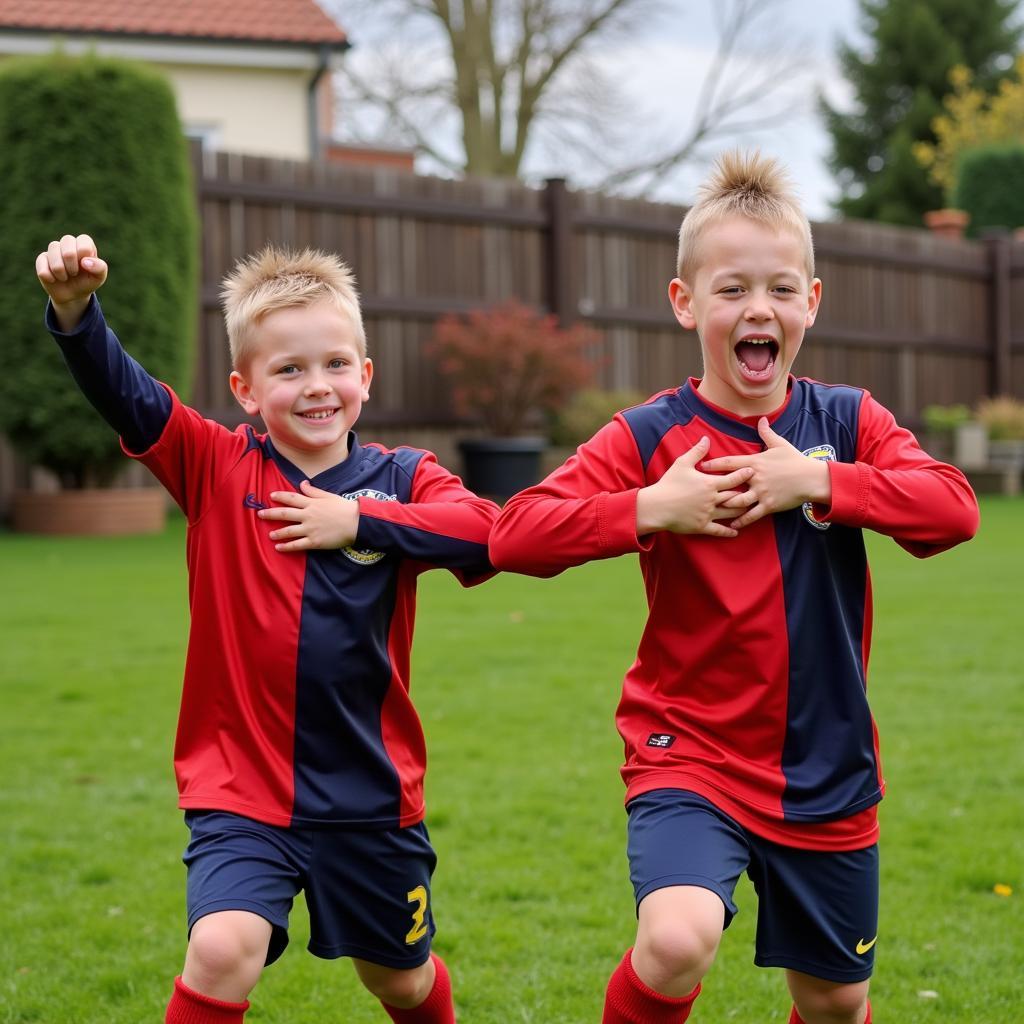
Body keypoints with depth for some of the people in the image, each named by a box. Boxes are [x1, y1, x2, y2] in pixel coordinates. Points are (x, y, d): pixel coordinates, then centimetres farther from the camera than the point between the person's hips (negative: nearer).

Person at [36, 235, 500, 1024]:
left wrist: (360, 521, -22)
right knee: (223, 950, -25)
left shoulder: (402, 481, -3)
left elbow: (487, 532, -22)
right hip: (241, 789, -1)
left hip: (371, 793, 2)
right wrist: (76, 308, -36)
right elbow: (122, 394, -19)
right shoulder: (217, 469, -4)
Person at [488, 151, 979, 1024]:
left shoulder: (849, 423, 1)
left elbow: (954, 509, -15)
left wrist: (819, 482, -22)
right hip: (689, 753, -3)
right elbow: (515, 534, -15)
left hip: (827, 771, 3)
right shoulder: (648, 438, -6)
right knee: (677, 943, -29)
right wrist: (650, 508, -22)